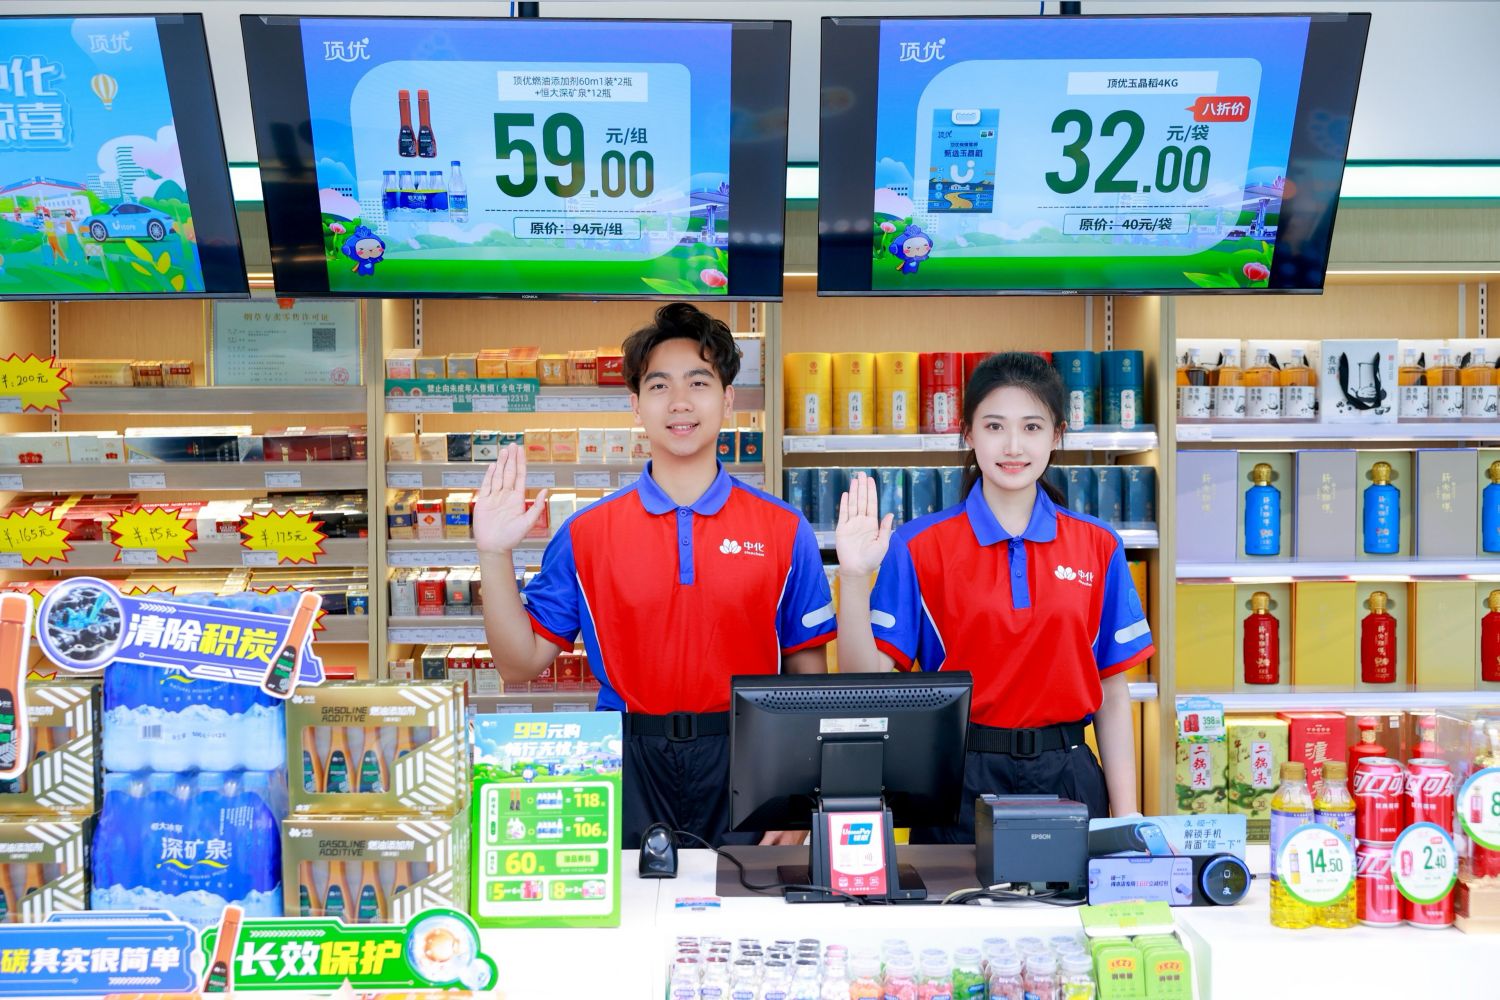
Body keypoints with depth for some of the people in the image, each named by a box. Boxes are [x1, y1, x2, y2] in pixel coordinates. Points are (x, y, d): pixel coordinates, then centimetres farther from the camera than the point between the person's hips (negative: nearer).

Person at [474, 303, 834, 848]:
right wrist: (494, 555, -9)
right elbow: (522, 662, 2)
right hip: (629, 769, 0)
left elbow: (808, 674, 4)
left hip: (742, 768, 0)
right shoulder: (586, 533, 3)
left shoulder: (785, 532, 1)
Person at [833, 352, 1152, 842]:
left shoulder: (1098, 547, 3)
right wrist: (854, 578, -23)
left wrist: (1125, 819, 2)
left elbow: (1111, 694, 5)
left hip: (1067, 778, 2)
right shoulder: (918, 546, -4)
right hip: (959, 782, -2)